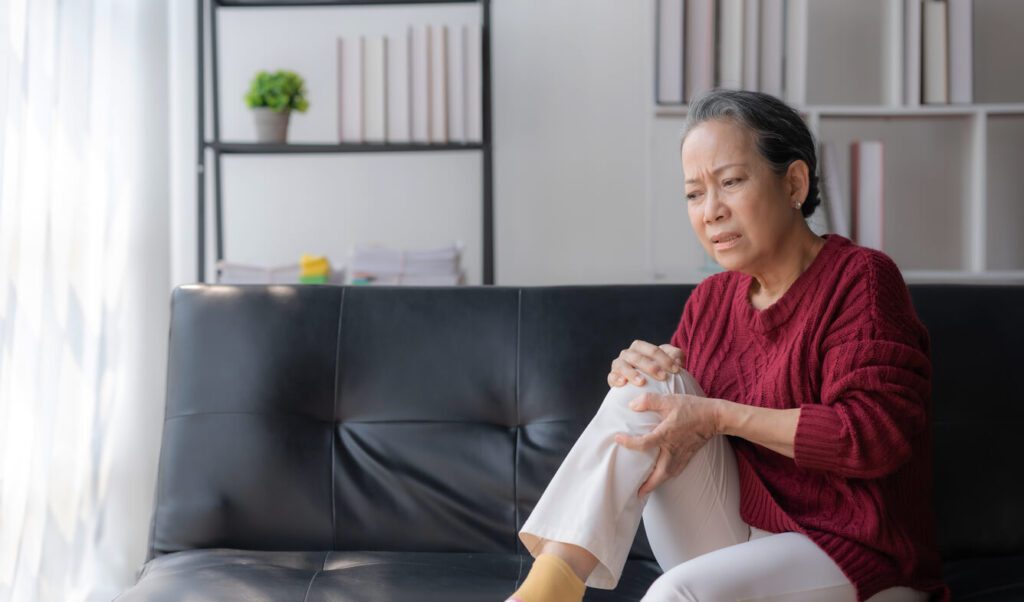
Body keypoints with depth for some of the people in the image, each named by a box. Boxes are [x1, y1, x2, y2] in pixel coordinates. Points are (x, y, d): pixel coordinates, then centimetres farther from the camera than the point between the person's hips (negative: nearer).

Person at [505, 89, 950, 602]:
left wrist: (719, 417, -21)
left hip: (845, 553, -6)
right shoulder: (711, 299, 10)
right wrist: (634, 371, -10)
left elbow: (876, 434, -21)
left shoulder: (860, 278, -10)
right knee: (656, 382, -15)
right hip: (735, 533, 6)